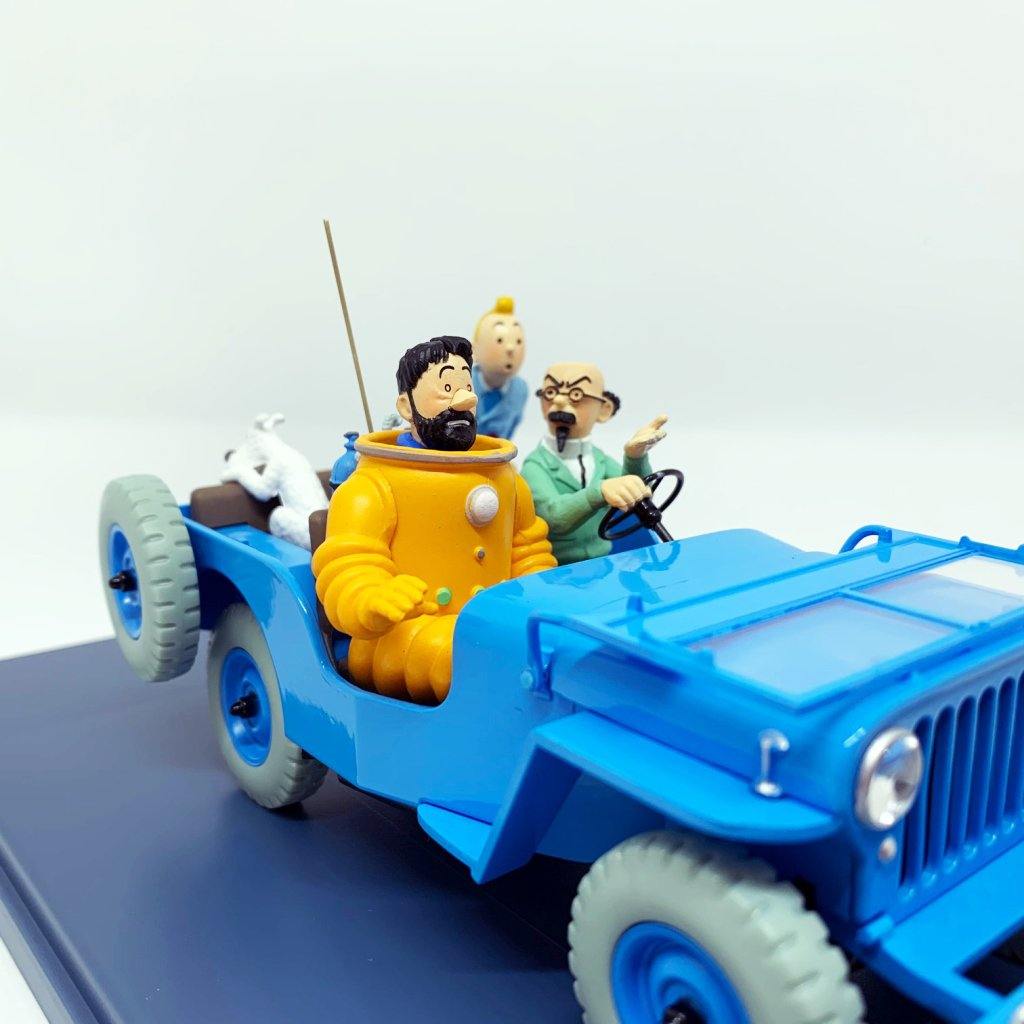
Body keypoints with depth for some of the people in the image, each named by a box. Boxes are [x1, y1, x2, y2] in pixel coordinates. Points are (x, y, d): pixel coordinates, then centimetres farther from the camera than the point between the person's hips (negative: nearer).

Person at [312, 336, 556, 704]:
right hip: (402, 636, -6)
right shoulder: (373, 487, 1)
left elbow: (528, 554, 32)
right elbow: (347, 574, -9)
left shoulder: (506, 478, 21)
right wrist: (373, 603, -32)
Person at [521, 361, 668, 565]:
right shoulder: (537, 465, -7)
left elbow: (635, 501, -6)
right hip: (553, 569, -3)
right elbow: (554, 516, -23)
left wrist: (636, 458, -23)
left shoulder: (600, 459, 7)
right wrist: (600, 492, -39)